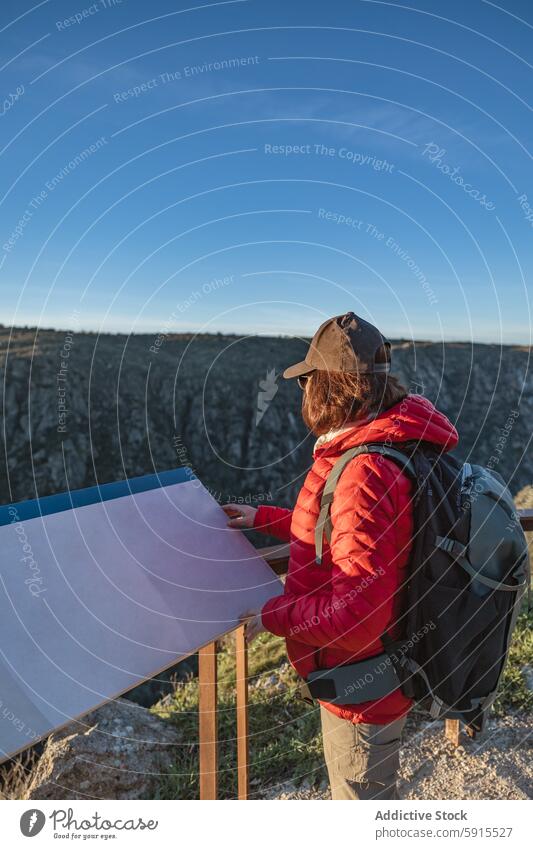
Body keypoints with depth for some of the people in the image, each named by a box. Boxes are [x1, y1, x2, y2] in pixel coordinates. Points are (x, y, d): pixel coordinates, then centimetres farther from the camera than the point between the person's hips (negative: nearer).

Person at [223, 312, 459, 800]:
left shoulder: (366, 475, -35)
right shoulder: (388, 445, -1)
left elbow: (358, 615, -33)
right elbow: (339, 532, 12)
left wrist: (272, 617, -21)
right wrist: (264, 519, 14)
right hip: (379, 672, 9)